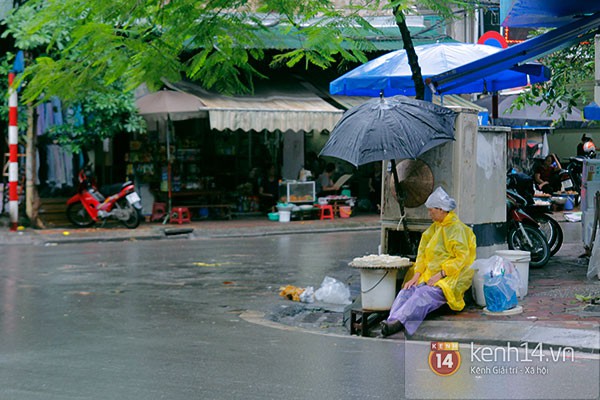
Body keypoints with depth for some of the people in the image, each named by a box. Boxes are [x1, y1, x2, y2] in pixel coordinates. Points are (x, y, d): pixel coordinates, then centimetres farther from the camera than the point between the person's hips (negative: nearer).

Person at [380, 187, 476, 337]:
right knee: (406, 291, -20)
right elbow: (422, 254, 17)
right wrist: (416, 275, 2)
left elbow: (461, 258, -12)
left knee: (424, 294, -33)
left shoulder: (457, 229, -4)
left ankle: (399, 321, -51)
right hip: (428, 276, 7)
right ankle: (391, 321, -40)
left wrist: (440, 274, -17)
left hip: (448, 280, -7)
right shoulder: (434, 228, 20)